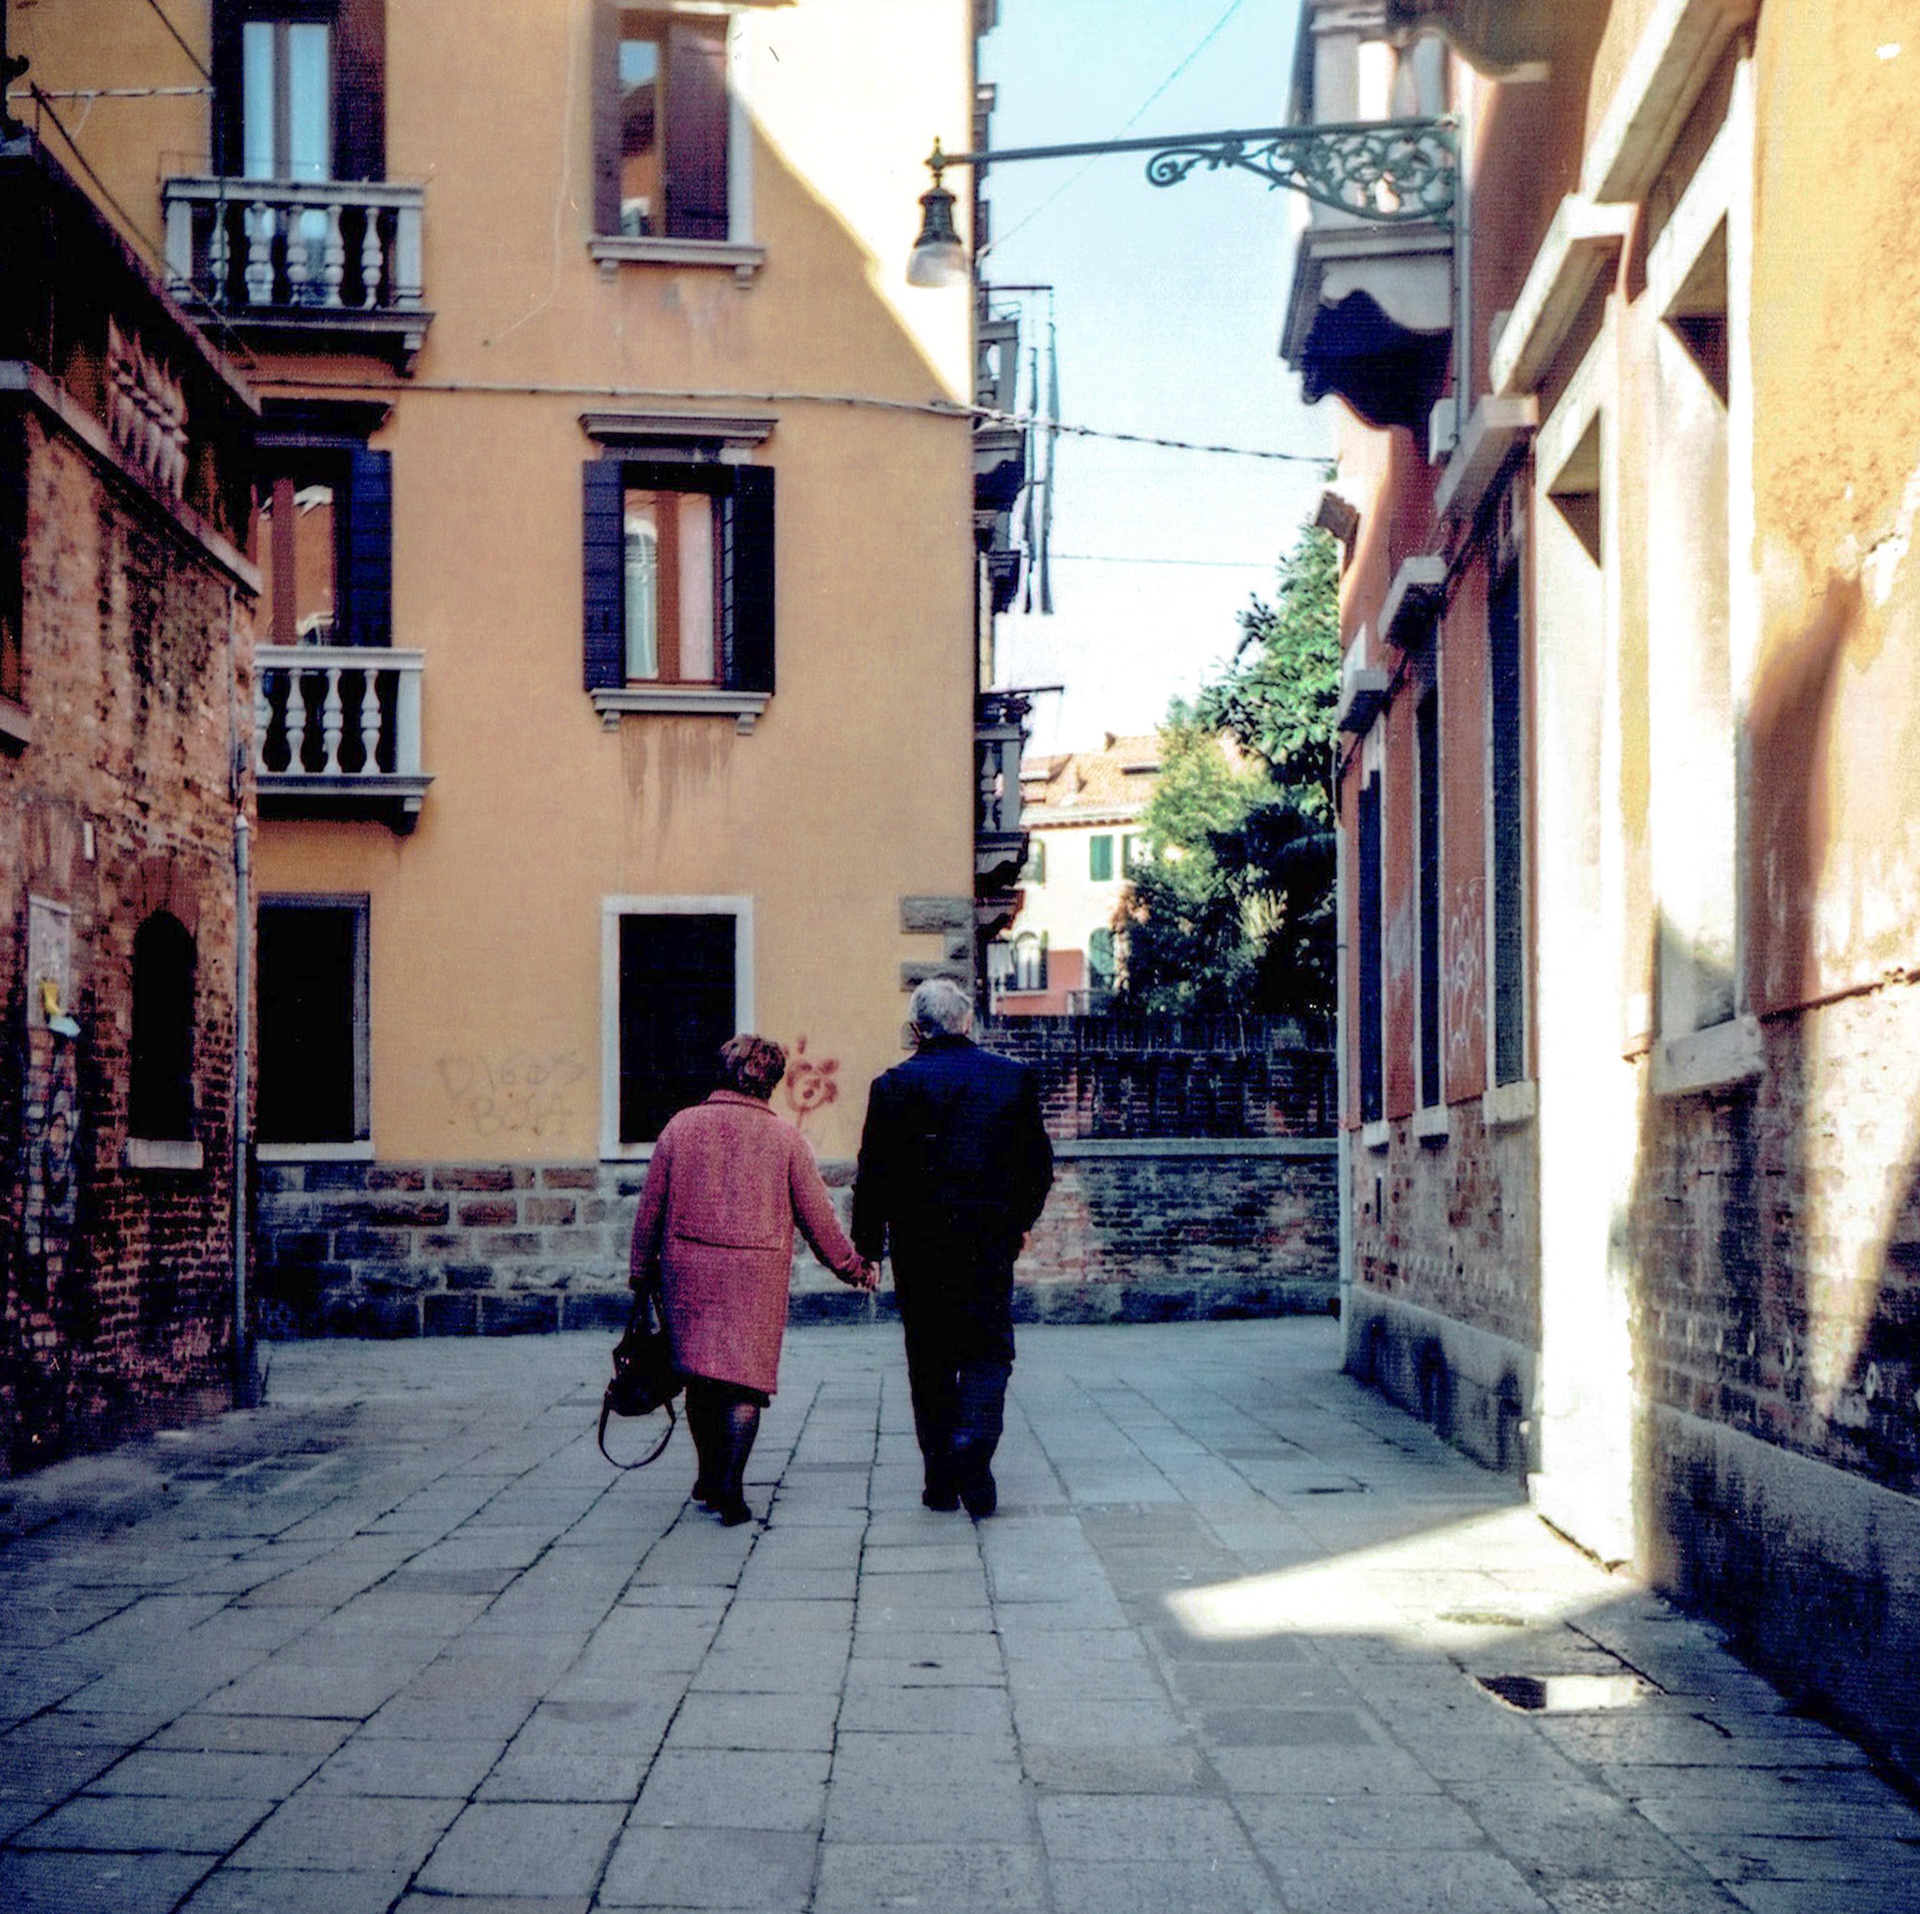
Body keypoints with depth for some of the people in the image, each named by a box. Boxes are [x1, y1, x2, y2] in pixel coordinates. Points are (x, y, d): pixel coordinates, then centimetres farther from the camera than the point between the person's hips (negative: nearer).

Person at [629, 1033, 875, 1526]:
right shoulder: (784, 1137, -2)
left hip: (689, 1271, 2)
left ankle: (709, 1477, 24)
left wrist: (642, 1272, 17)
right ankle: (731, 1490, -5)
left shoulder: (681, 1127, 3)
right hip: (757, 1275, -2)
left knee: (700, 1376, 14)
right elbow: (817, 1215, 2)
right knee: (745, 1379, 1)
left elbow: (650, 1208, 6)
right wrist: (852, 1267, 15)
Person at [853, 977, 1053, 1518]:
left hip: (919, 1244, 0)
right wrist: (1020, 1220, 22)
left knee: (930, 1358, 10)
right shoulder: (1015, 1078, 1)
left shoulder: (894, 1086, -5)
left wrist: (868, 1244, 5)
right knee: (988, 1350, 9)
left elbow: (874, 1174, -5)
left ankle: (941, 1480, 12)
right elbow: (1039, 1164, 7)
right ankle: (974, 1449, -16)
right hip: (991, 1239, 1)